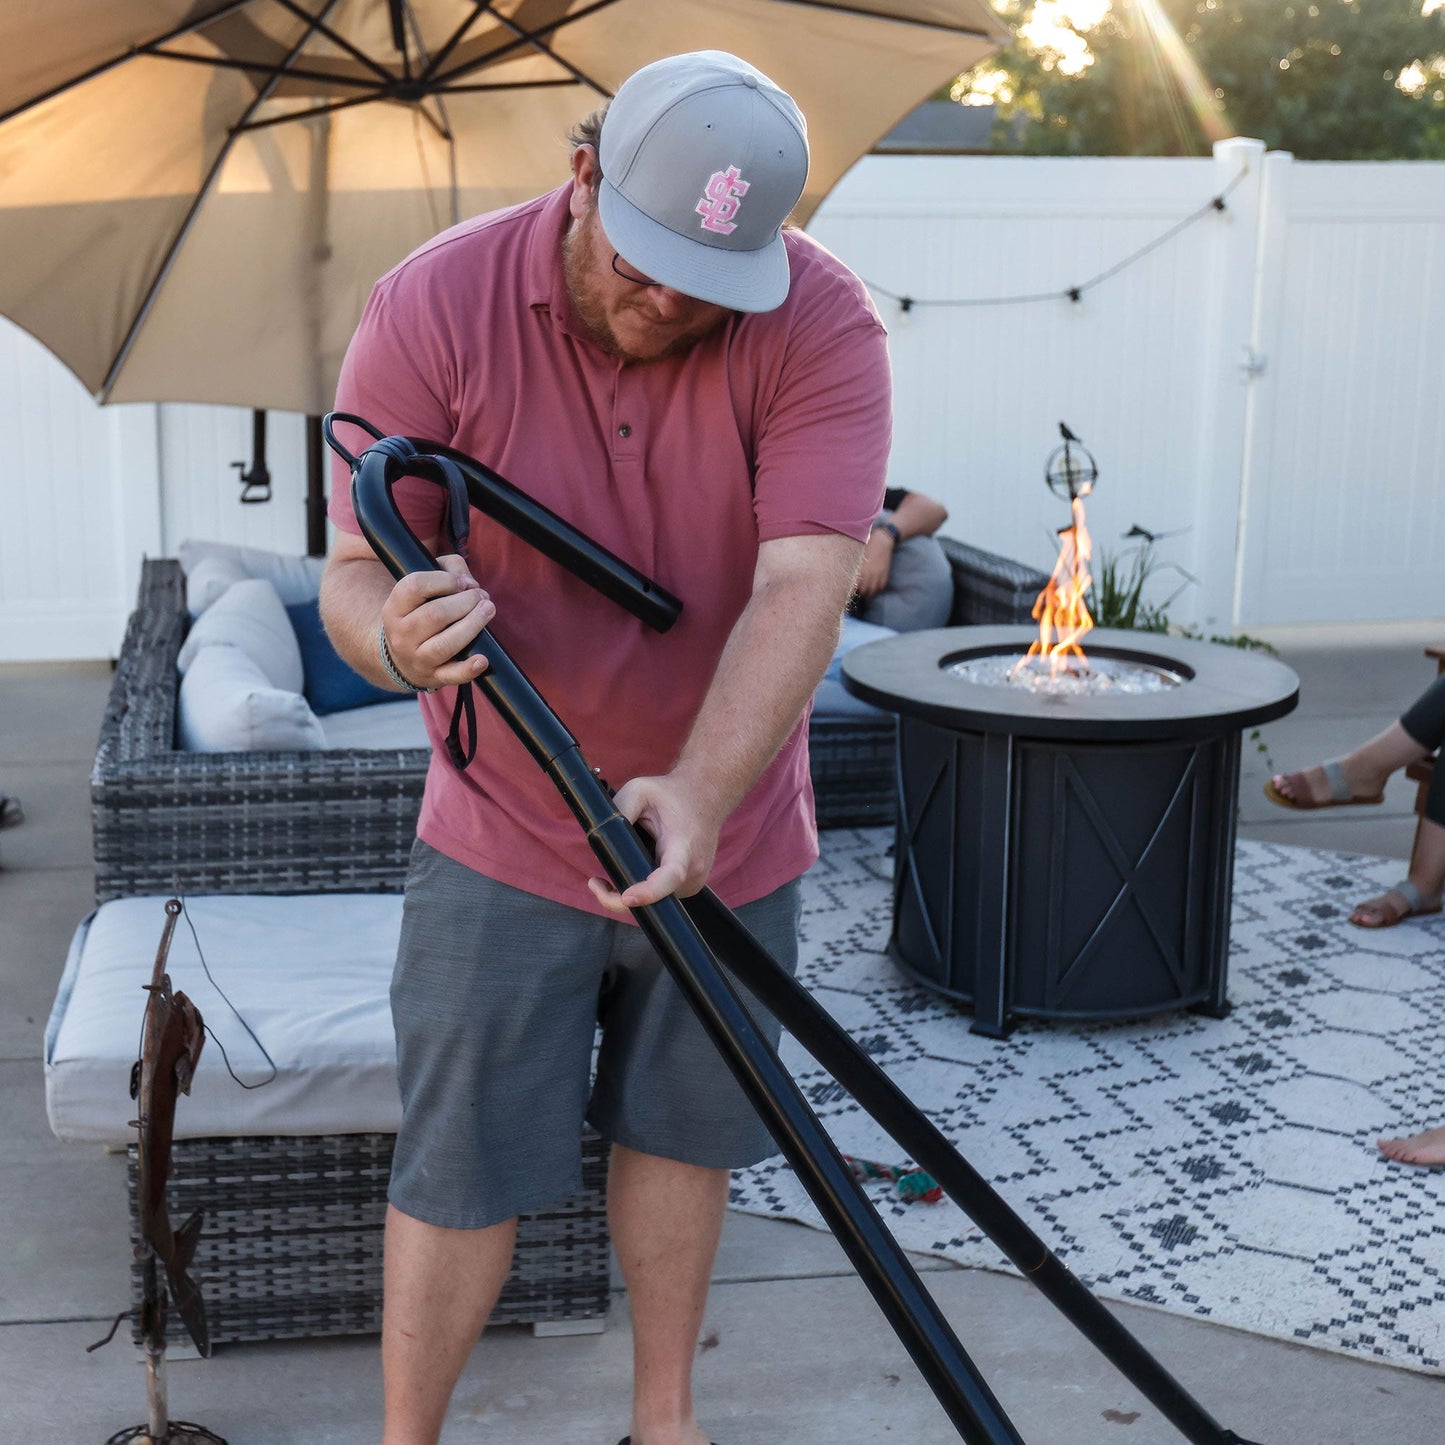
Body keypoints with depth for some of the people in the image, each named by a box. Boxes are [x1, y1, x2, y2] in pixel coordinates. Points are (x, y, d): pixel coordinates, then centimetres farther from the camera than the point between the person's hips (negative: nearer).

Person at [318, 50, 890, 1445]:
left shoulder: (821, 324, -17)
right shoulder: (432, 307, -16)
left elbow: (804, 583, -26)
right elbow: (353, 571, -15)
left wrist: (701, 793, -40)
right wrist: (395, 635, -40)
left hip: (724, 832, 2)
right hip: (504, 837, -1)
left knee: (680, 1131, 16)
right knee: (462, 1166, 2)